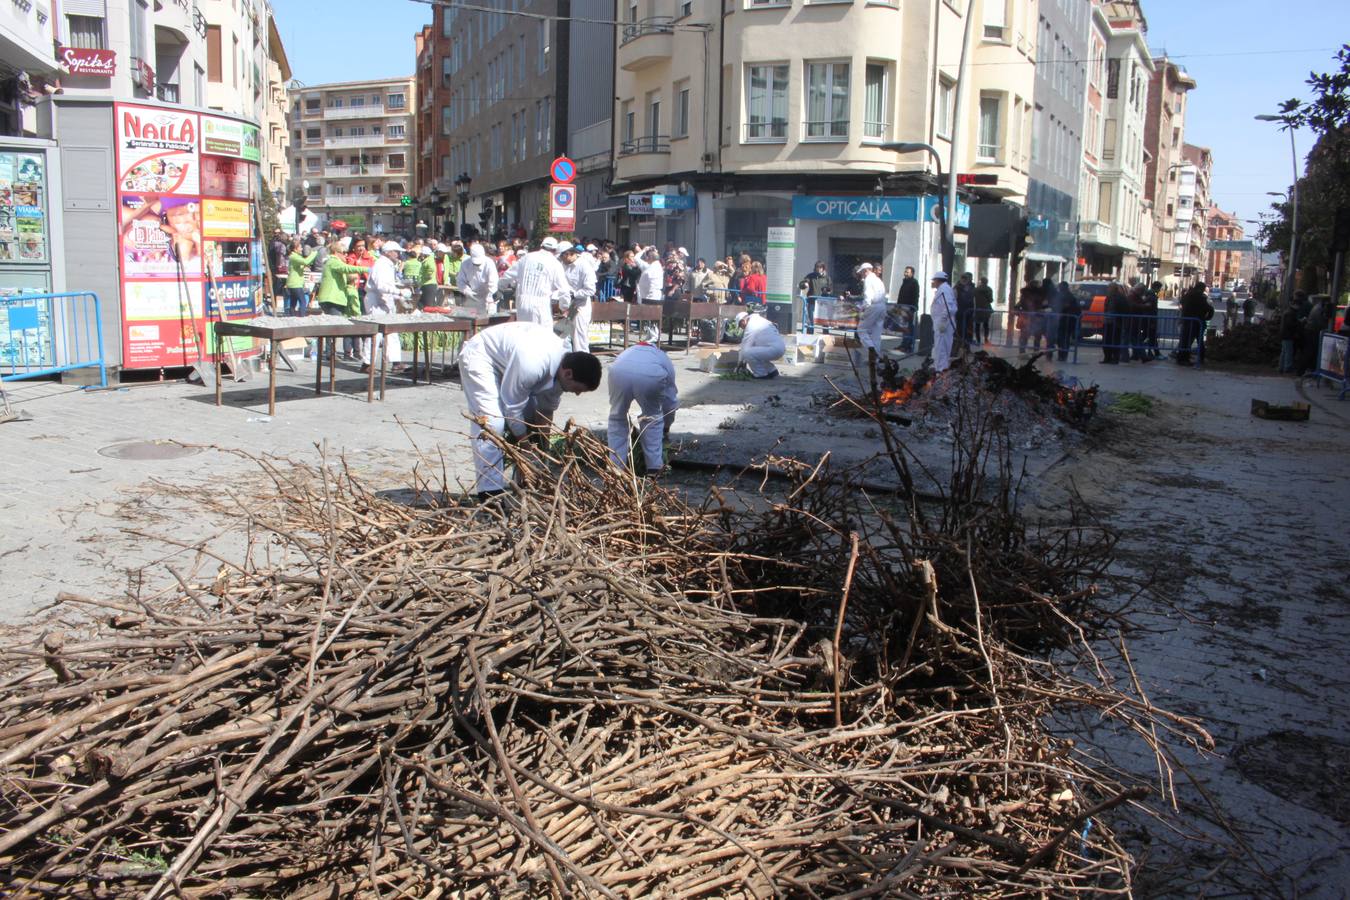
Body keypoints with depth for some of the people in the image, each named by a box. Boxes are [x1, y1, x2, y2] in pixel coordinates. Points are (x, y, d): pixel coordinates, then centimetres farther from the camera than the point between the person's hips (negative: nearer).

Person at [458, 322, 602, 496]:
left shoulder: (562, 362, -15)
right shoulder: (532, 365, -40)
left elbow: (546, 409, -1)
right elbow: (513, 408, -27)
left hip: (507, 358, 9)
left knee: (530, 417, 7)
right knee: (491, 421, -21)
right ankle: (490, 491, -18)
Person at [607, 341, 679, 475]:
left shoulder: (628, 352, 46)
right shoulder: (664, 360, 40)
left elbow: (616, 403, 48)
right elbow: (670, 401, 42)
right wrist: (666, 427, 58)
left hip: (619, 372, 1)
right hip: (652, 375, -1)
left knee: (617, 417, 24)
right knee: (653, 419, 25)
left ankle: (616, 466, 25)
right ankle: (654, 466, 26)